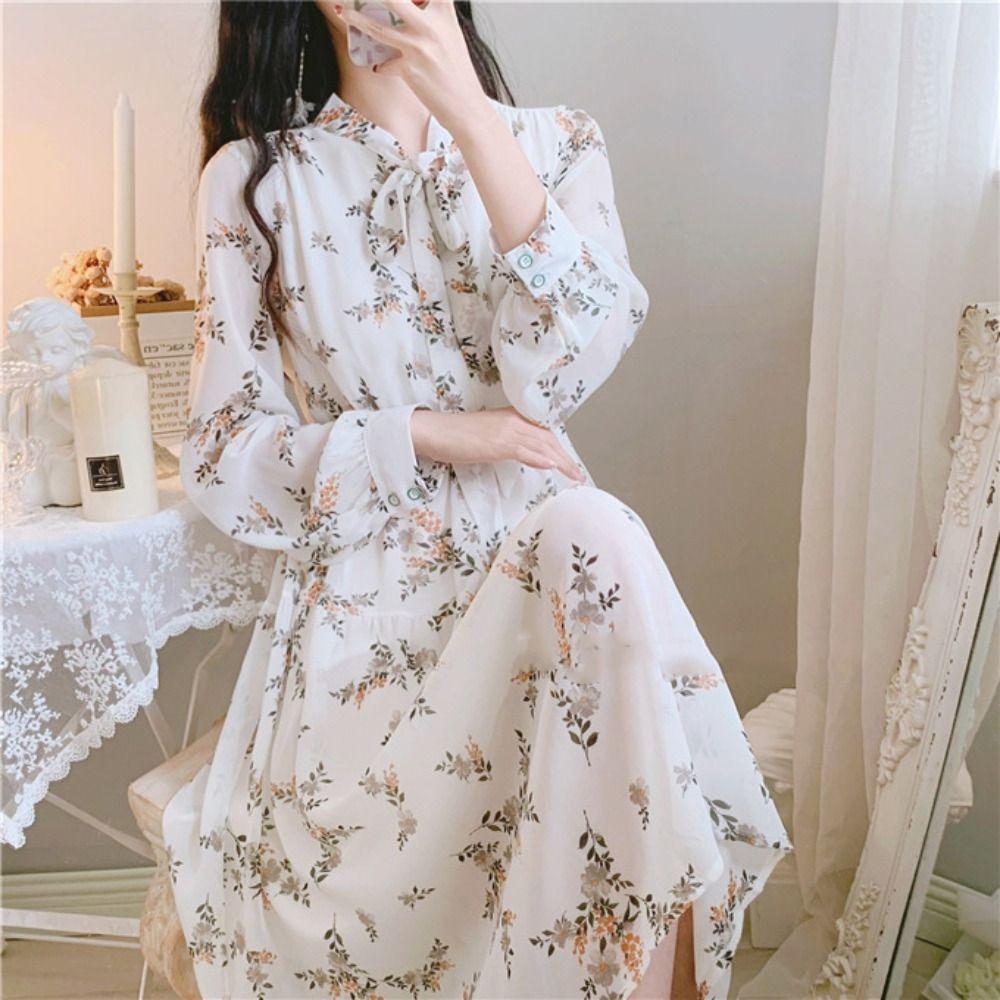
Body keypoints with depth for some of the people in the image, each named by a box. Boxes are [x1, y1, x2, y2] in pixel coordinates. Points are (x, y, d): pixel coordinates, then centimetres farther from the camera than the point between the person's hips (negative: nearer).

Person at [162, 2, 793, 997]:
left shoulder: (555, 143, 8)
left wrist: (468, 114, -17)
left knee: (594, 537, -32)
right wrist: (427, 432, -11)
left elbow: (566, 366, -11)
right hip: (362, 587, 0)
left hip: (542, 569, 1)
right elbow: (223, 461, 1)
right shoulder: (253, 178, 5)